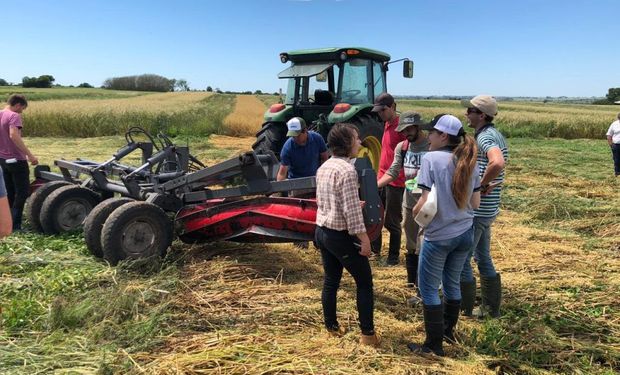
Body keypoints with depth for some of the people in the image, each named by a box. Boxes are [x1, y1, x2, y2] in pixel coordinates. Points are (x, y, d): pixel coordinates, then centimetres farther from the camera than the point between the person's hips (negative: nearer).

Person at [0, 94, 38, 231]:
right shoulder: (14, 116, -16)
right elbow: (13, 135, -32)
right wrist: (29, 154, -34)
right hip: (16, 160, -8)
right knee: (22, 192, 0)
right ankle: (15, 225, -1)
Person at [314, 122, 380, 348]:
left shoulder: (324, 167, 7)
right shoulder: (347, 170, -20)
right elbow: (351, 211, -23)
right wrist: (364, 238, -15)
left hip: (322, 231, 8)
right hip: (341, 235, -8)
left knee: (330, 281, 17)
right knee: (364, 282, 6)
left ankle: (332, 328, 27)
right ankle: (368, 334, 11)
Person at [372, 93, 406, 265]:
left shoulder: (401, 126, -15)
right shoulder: (387, 124, 12)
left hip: (395, 181, -8)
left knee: (392, 222, 3)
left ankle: (393, 256, 18)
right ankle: (375, 248, 31)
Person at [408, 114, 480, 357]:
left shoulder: (431, 159, -16)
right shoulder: (469, 162, 2)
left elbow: (426, 202, -21)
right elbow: (475, 203, 6)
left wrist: (414, 212, -1)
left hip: (439, 236, -6)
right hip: (465, 234, 7)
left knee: (429, 288, 8)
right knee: (452, 283, 22)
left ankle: (434, 345, 16)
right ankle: (447, 330, 39)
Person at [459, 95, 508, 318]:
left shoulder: (485, 136, -19)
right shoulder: (495, 135, 13)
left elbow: (497, 163, -38)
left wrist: (481, 185, -25)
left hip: (476, 209, -10)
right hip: (487, 209, 10)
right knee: (483, 258, 19)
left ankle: (465, 311, 12)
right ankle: (491, 309, 29)